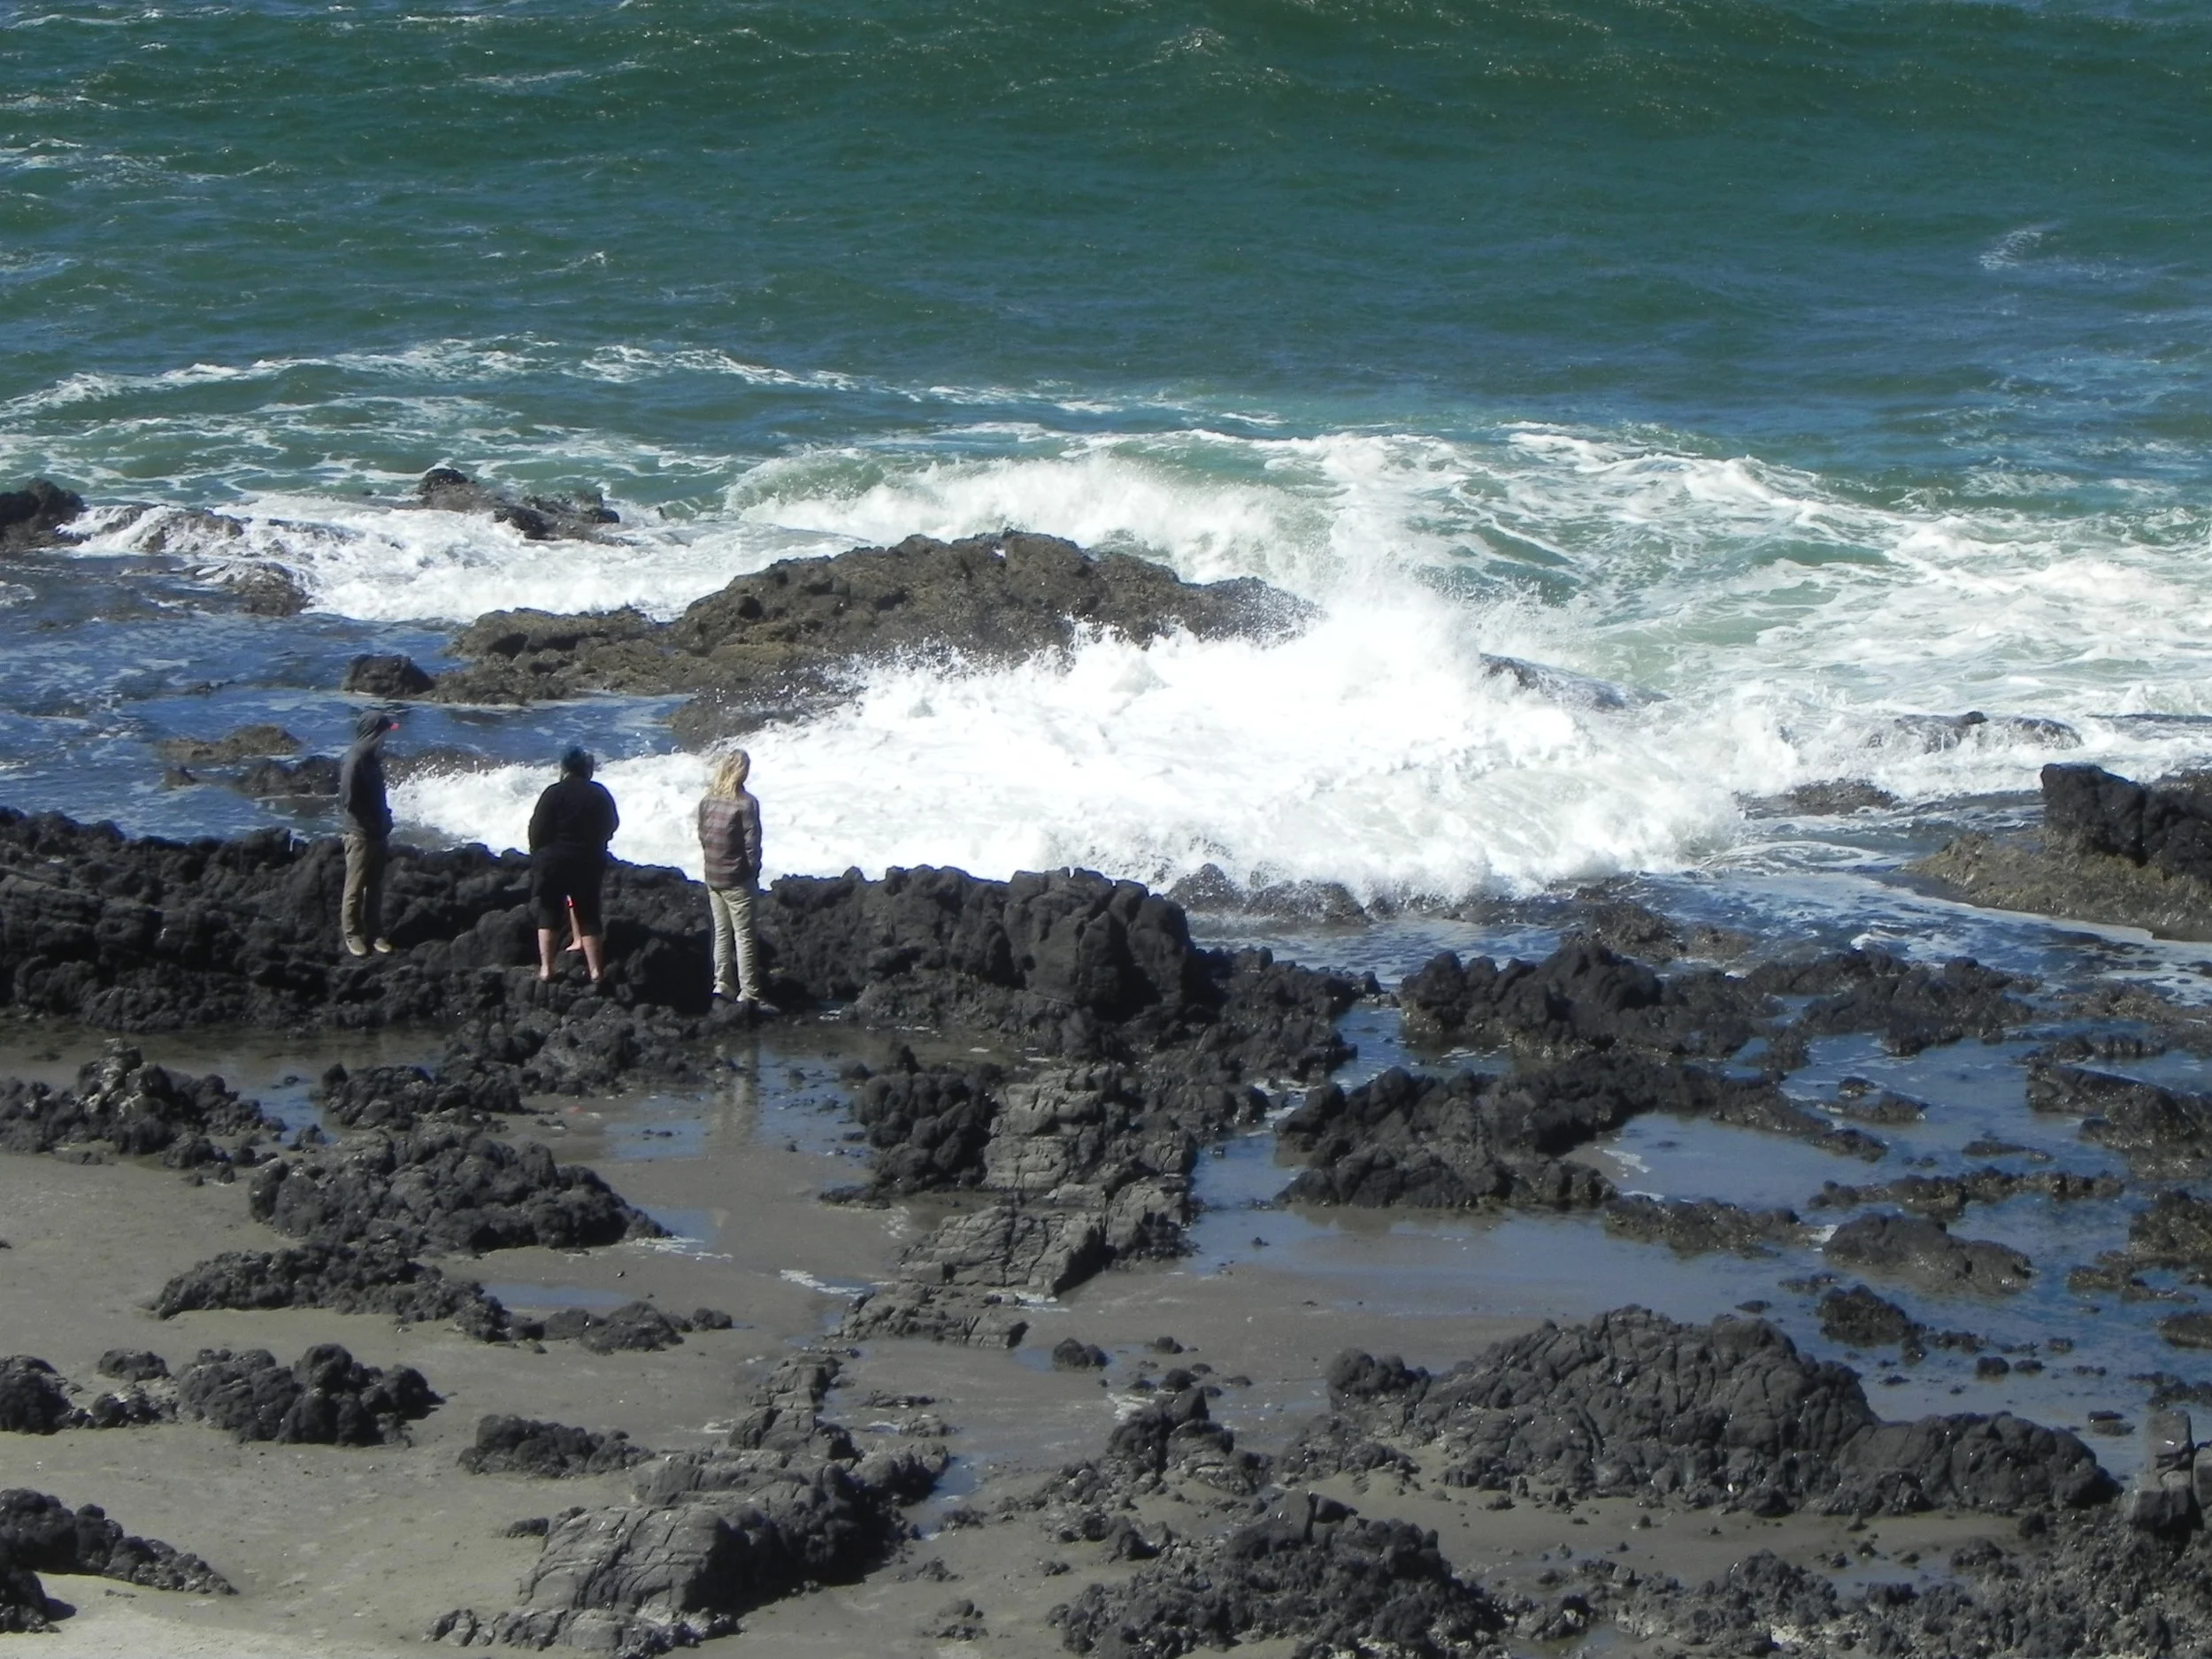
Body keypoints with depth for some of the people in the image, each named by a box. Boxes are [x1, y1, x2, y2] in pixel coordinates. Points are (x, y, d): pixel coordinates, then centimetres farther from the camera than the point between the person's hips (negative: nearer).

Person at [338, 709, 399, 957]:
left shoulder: (373, 759, 8)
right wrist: (369, 827, -15)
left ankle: (374, 932, 22)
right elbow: (348, 803, -21)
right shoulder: (355, 761, -19)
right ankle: (352, 934, 10)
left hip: (377, 835, 8)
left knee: (375, 888, 14)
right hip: (361, 836, -8)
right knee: (355, 888, 2)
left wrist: (384, 827, 12)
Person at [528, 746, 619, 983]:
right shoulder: (600, 795, 4)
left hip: (553, 860, -3)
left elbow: (537, 830, -11)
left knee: (549, 913, 5)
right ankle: (595, 970, 5)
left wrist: (537, 854, 6)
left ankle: (546, 968, -2)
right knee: (588, 916, 10)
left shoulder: (554, 793, -11)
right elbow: (612, 825, 15)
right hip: (590, 862, 3)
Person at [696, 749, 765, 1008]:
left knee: (721, 932, 17)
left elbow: (702, 836, 8)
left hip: (713, 877, 6)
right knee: (744, 936, 0)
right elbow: (752, 843, -15)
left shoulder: (707, 800, 1)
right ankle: (747, 994, 1)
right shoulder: (746, 804, -17)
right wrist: (753, 873, -2)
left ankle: (722, 985, 21)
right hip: (737, 880, -6)